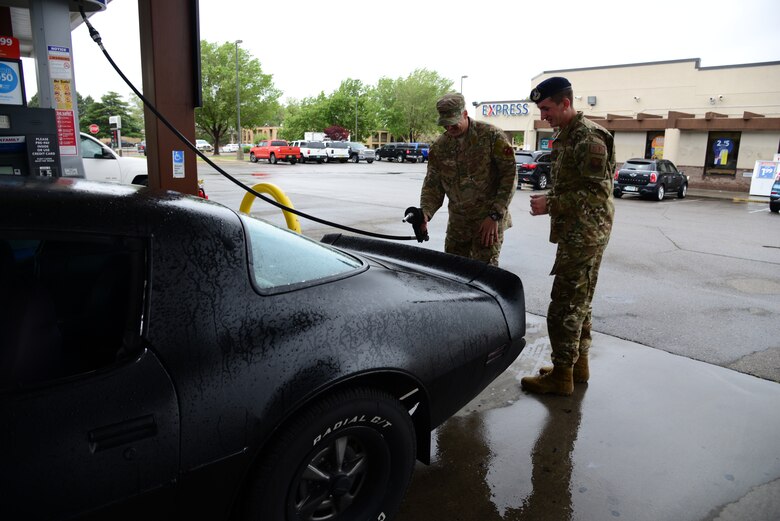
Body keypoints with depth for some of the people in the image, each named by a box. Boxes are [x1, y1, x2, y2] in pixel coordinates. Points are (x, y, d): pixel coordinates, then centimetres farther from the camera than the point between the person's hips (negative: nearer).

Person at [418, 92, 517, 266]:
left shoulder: (492, 136, -10)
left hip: (488, 221, -5)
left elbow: (510, 176, -10)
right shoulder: (439, 147, 4)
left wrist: (495, 215, -16)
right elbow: (432, 185, 4)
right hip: (457, 222, 5)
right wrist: (425, 213, -16)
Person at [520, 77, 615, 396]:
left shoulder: (589, 138, -16)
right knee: (579, 301, 16)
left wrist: (551, 205, -19)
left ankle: (562, 375, 3)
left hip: (585, 234, -10)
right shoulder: (564, 136, 15)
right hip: (575, 232, 10)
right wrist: (550, 201, 10)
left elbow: (597, 193, -21)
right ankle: (579, 364, 28)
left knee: (565, 305, -6)